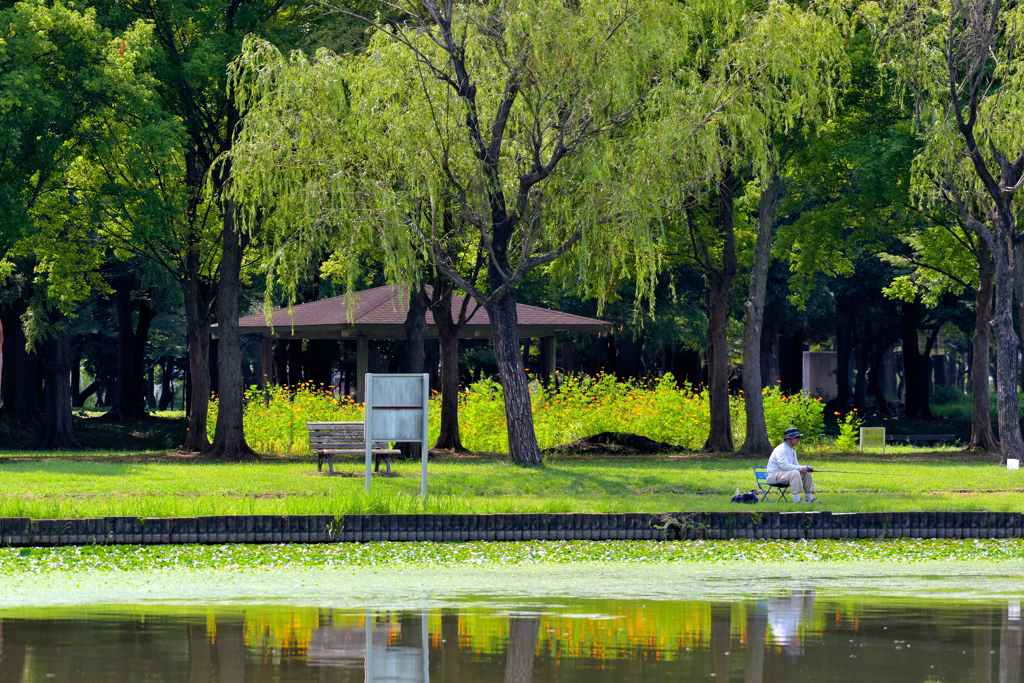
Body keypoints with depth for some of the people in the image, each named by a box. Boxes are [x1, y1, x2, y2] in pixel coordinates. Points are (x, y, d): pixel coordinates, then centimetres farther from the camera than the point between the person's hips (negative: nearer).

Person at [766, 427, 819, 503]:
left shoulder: (792, 450, 15)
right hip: (773, 476, -10)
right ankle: (796, 500, -35)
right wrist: (801, 468, -25)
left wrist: (806, 468, -3)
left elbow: (796, 465, 18)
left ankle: (810, 498, 6)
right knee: (795, 473, -34)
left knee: (806, 474, 5)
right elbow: (784, 465, -28)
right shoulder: (781, 449, -17)